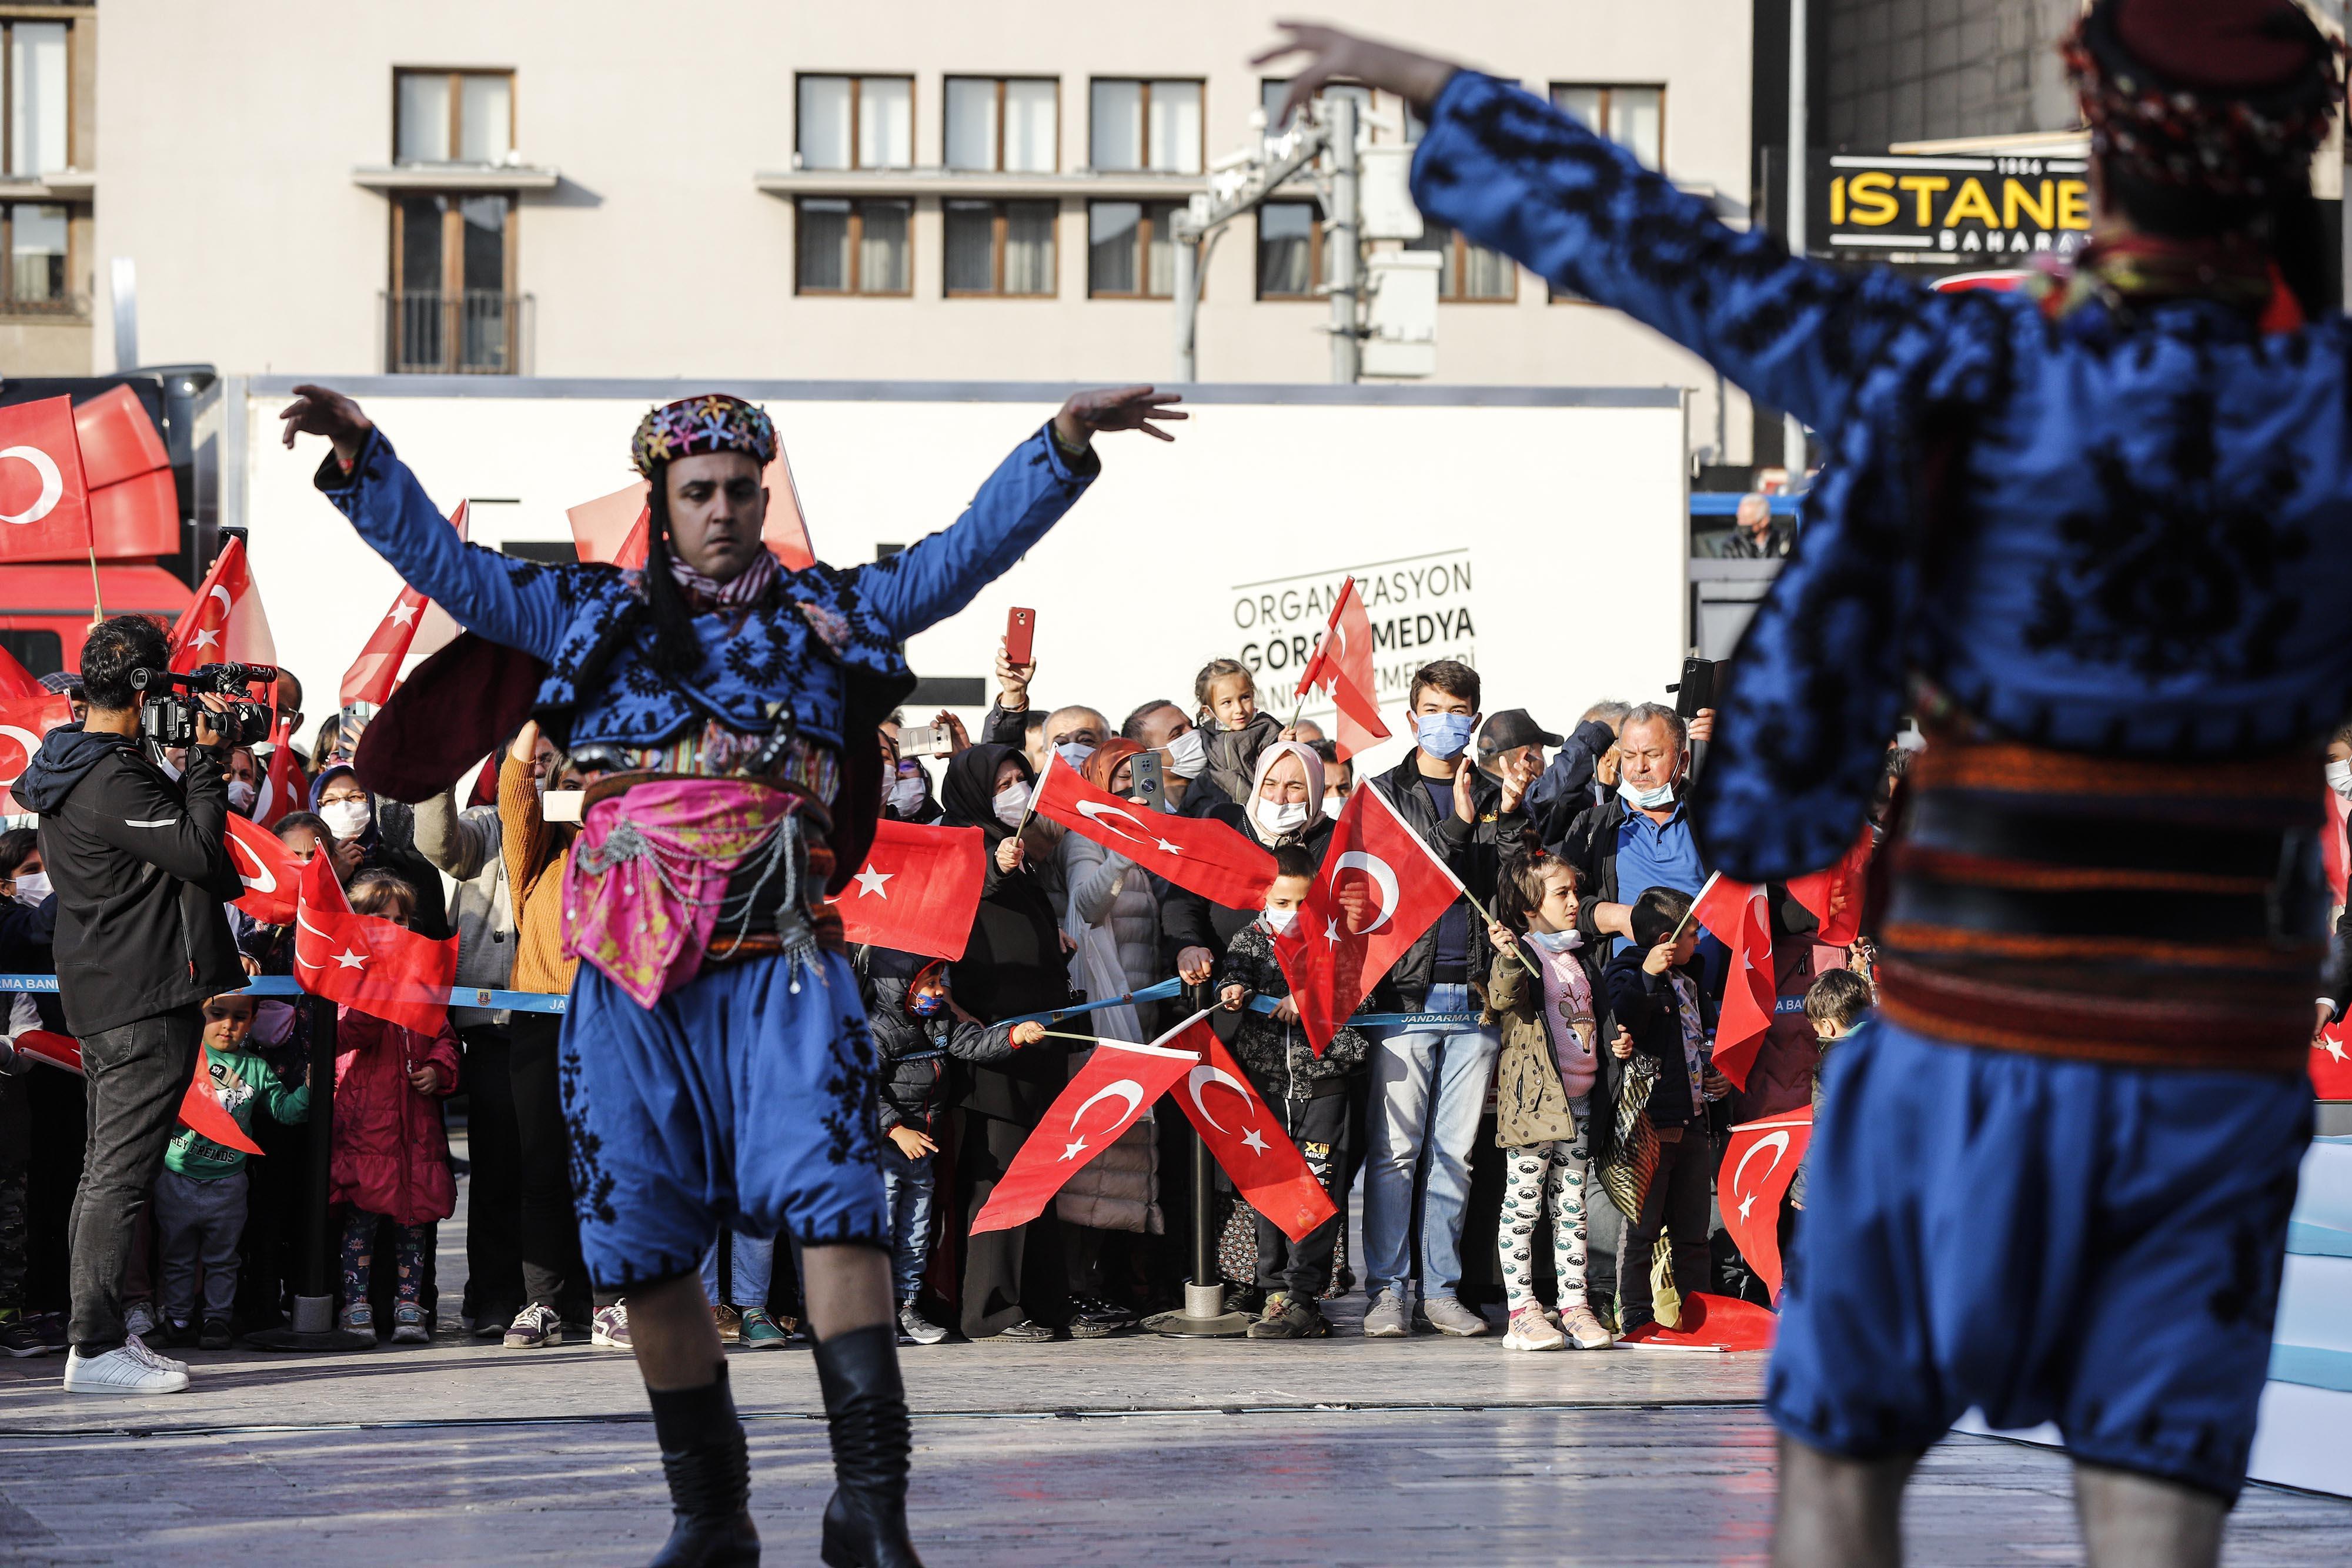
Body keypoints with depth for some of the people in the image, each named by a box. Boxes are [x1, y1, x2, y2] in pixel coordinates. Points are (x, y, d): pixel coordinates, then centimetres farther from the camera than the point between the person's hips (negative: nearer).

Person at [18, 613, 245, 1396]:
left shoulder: (66, 766, 13)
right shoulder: (113, 782, -19)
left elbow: (169, 831, 19)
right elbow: (200, 853, -21)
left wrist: (195, 767, 8)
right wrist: (206, 761, -14)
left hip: (101, 1000, 10)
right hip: (146, 1003, -10)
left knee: (106, 1170, 13)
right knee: (122, 1174, -9)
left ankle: (100, 1338, 18)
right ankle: (96, 1346, -10)